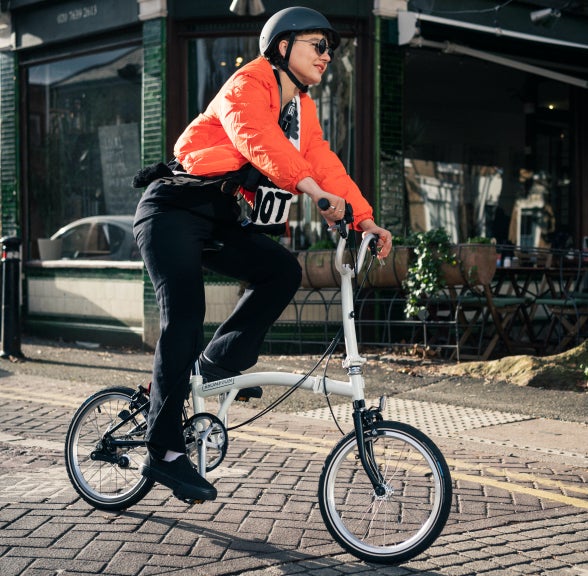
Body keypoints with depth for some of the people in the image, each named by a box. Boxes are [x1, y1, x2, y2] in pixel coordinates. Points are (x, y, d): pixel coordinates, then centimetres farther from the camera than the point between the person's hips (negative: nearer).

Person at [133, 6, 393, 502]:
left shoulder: (303, 110, 11)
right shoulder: (247, 87, -15)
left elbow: (325, 164, 1)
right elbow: (259, 140, -35)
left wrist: (365, 218, -14)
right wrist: (311, 186, -50)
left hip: (219, 219, 8)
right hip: (173, 209, -8)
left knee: (283, 271, -13)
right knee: (185, 313, -22)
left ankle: (218, 365, 2)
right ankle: (163, 452, -18)